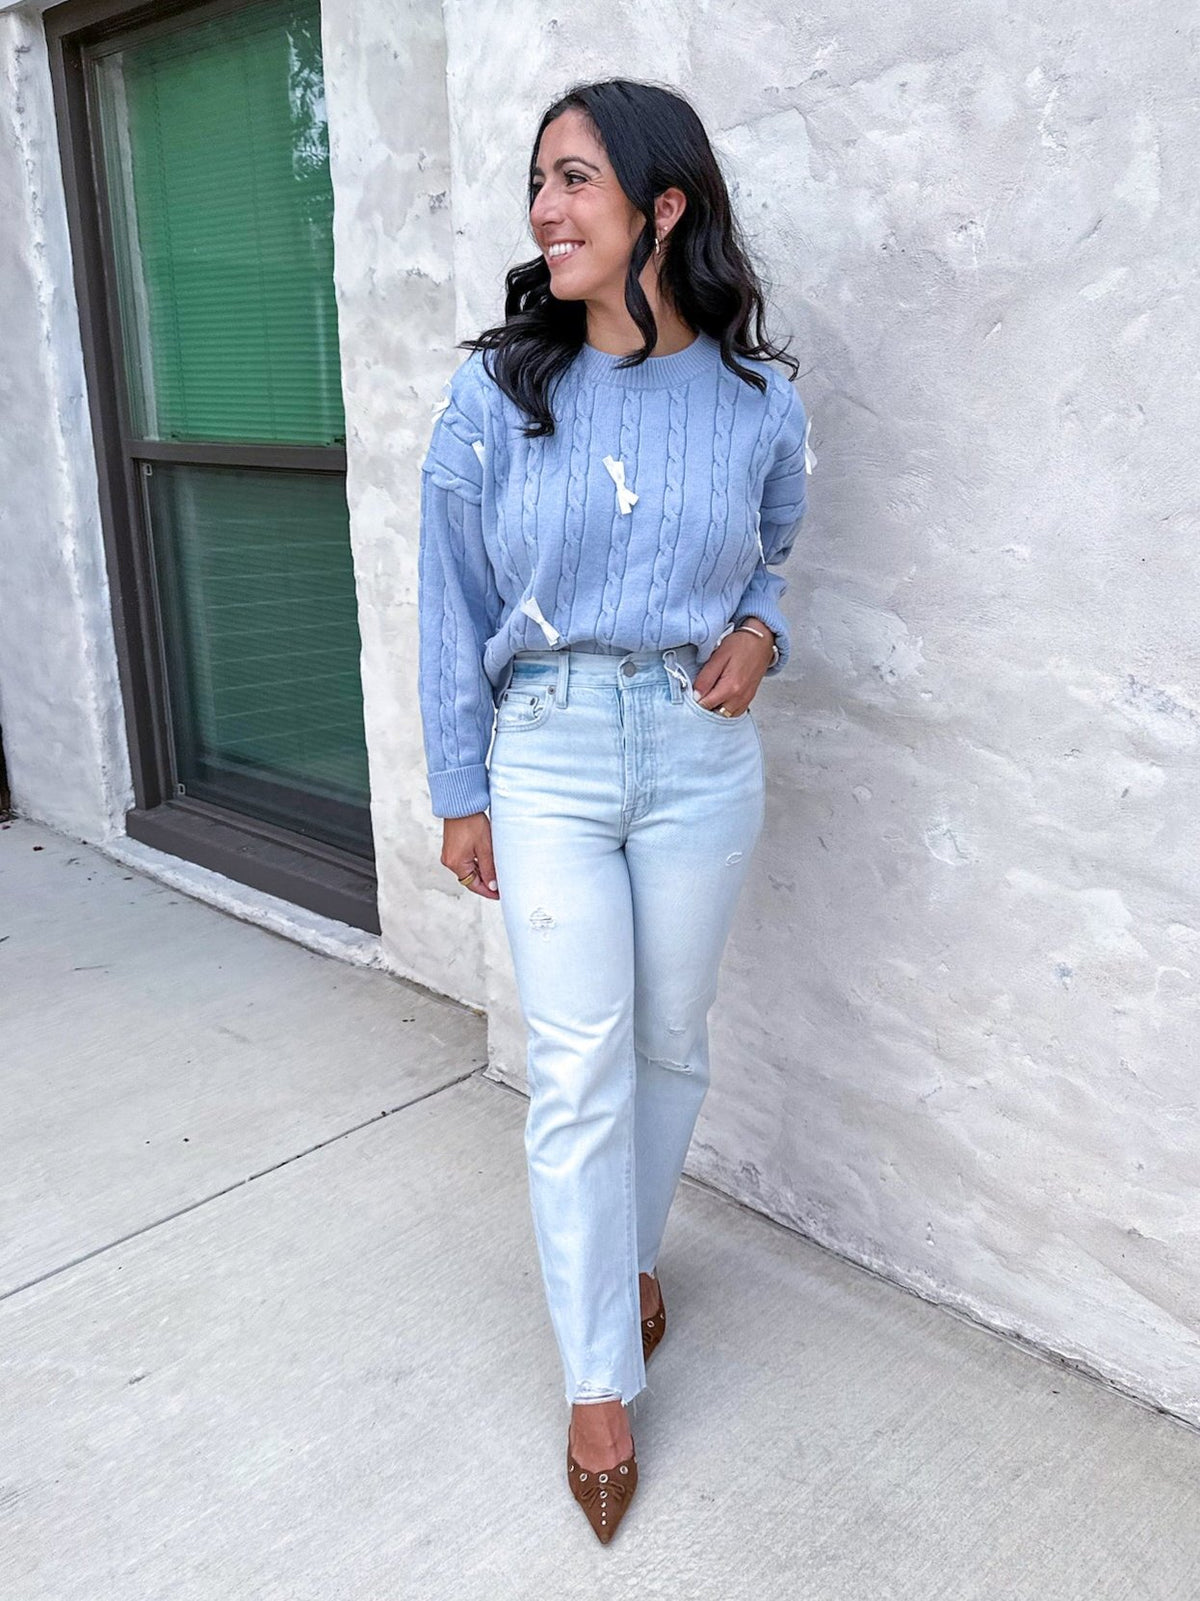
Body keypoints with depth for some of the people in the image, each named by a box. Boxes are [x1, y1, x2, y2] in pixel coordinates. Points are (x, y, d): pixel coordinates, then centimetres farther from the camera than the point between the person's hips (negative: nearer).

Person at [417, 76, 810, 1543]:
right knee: (581, 1066, -1)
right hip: (547, 756, -1)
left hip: (701, 756, 2)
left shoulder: (757, 402, -2)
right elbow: (455, 609, 0)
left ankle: (630, 1249, 42)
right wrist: (460, 793, 1)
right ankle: (599, 1378, 17)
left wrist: (756, 634, -7)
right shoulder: (495, 395, -5)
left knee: (672, 1040, 14)